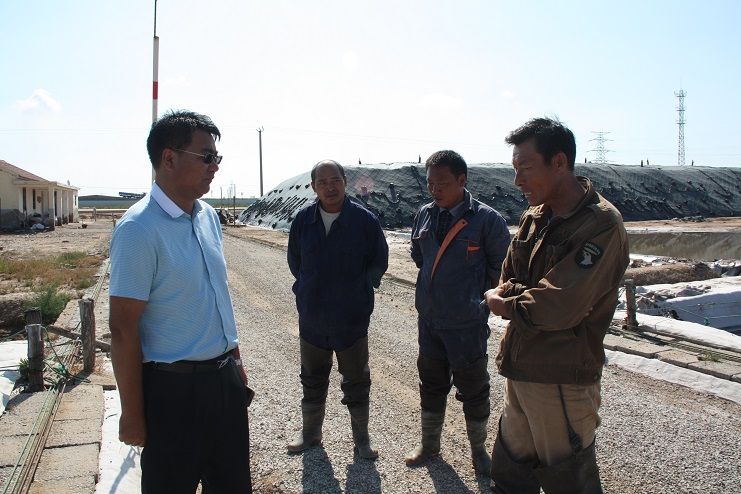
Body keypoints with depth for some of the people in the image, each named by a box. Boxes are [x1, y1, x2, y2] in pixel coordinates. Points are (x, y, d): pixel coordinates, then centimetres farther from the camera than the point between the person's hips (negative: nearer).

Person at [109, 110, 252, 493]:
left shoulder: (209, 217, 5)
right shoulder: (138, 229, -18)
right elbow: (123, 329, -17)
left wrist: (235, 361, 14)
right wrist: (132, 414, -13)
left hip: (224, 378, 7)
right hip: (174, 388, -7)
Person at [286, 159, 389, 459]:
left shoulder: (365, 220, -11)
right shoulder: (303, 220, -4)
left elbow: (379, 262, 0)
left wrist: (360, 289, -5)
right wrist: (309, 291, 6)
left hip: (352, 319, -3)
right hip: (311, 318, 3)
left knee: (356, 381, 12)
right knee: (313, 380, 19)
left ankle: (361, 437, 30)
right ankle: (310, 433, 38)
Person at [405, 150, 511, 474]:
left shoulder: (487, 220, -14)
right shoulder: (425, 215, 1)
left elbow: (501, 270, -5)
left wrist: (483, 299, -2)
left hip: (467, 325, -5)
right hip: (429, 319, 5)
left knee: (473, 390, 11)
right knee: (431, 385, 19)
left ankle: (478, 449, 34)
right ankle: (429, 444, 39)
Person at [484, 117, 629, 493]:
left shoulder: (601, 225, -17)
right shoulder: (534, 217, 7)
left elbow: (558, 308, -24)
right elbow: (506, 282, 11)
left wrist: (503, 302, -8)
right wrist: (524, 296, -11)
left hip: (562, 380, -7)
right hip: (520, 370, 7)